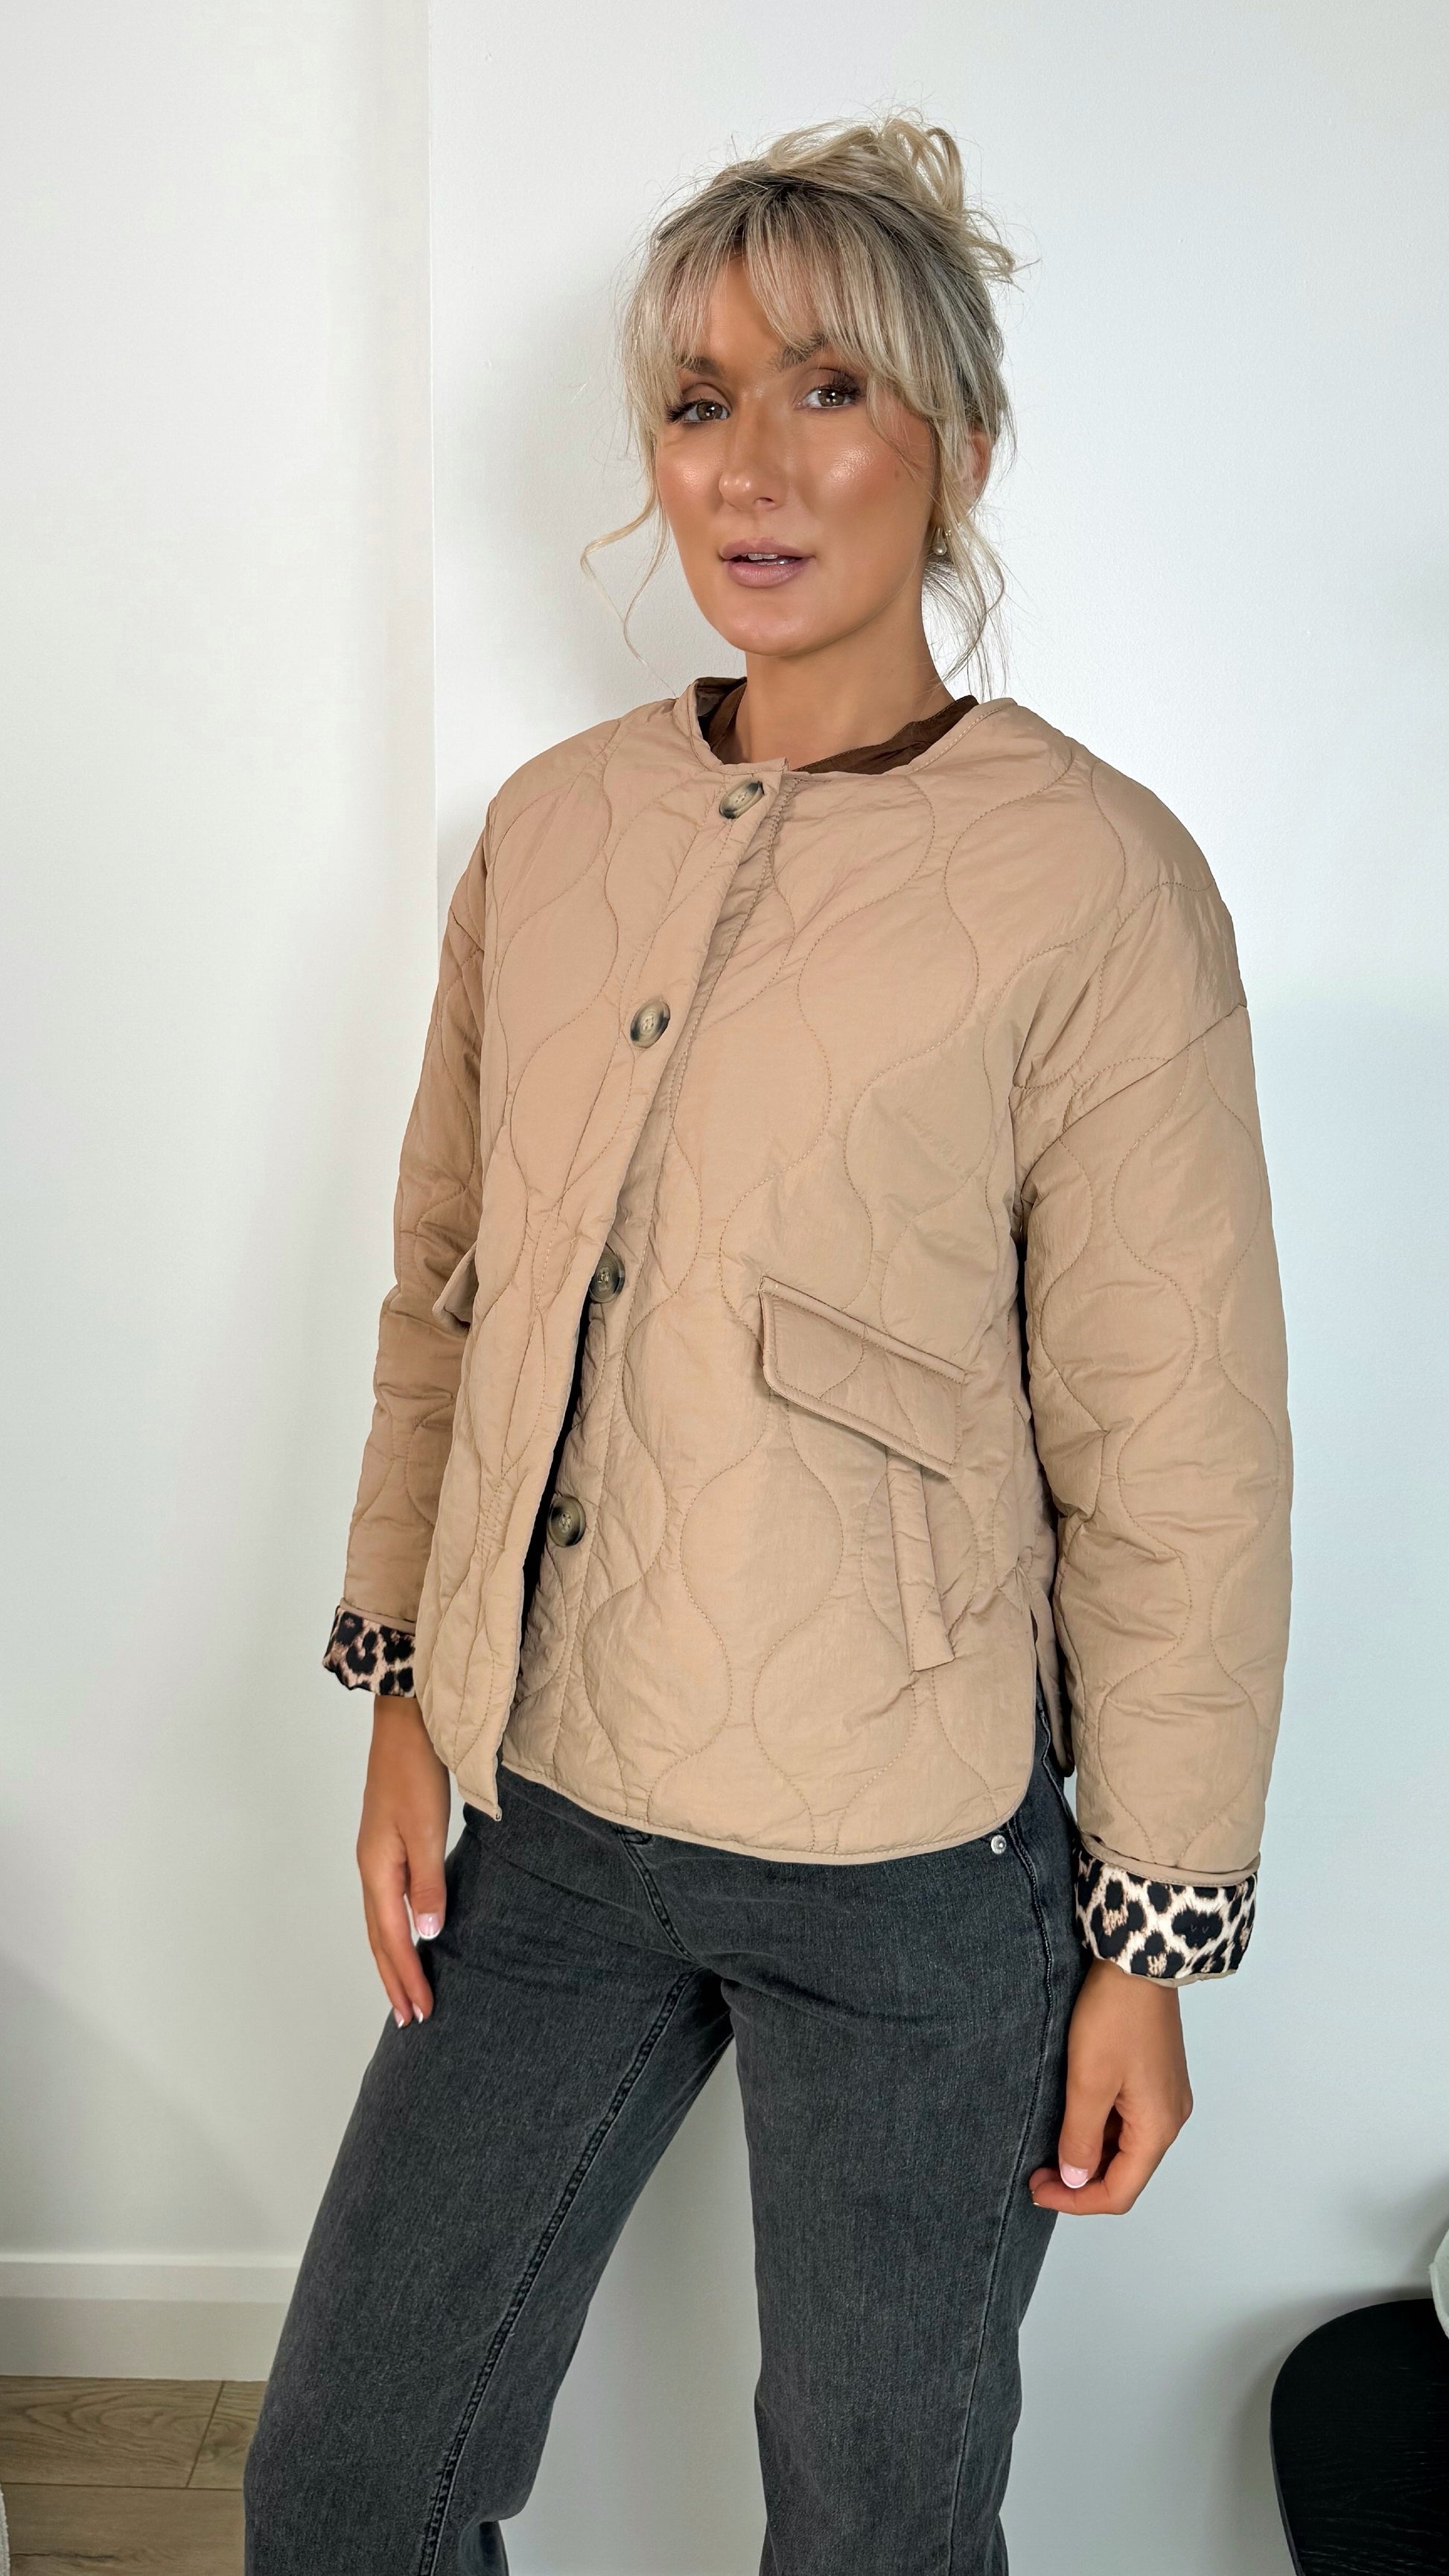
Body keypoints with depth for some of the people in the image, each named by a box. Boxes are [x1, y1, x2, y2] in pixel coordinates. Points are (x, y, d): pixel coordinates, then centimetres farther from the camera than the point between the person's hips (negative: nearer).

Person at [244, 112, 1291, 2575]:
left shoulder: (1093, 882, -12)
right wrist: (405, 1689, 8)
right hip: (545, 1813, 5)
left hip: (909, 1865, -4)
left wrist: (1151, 1940, -6)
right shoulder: (551, 828, 3)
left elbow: (1178, 1466, -10)